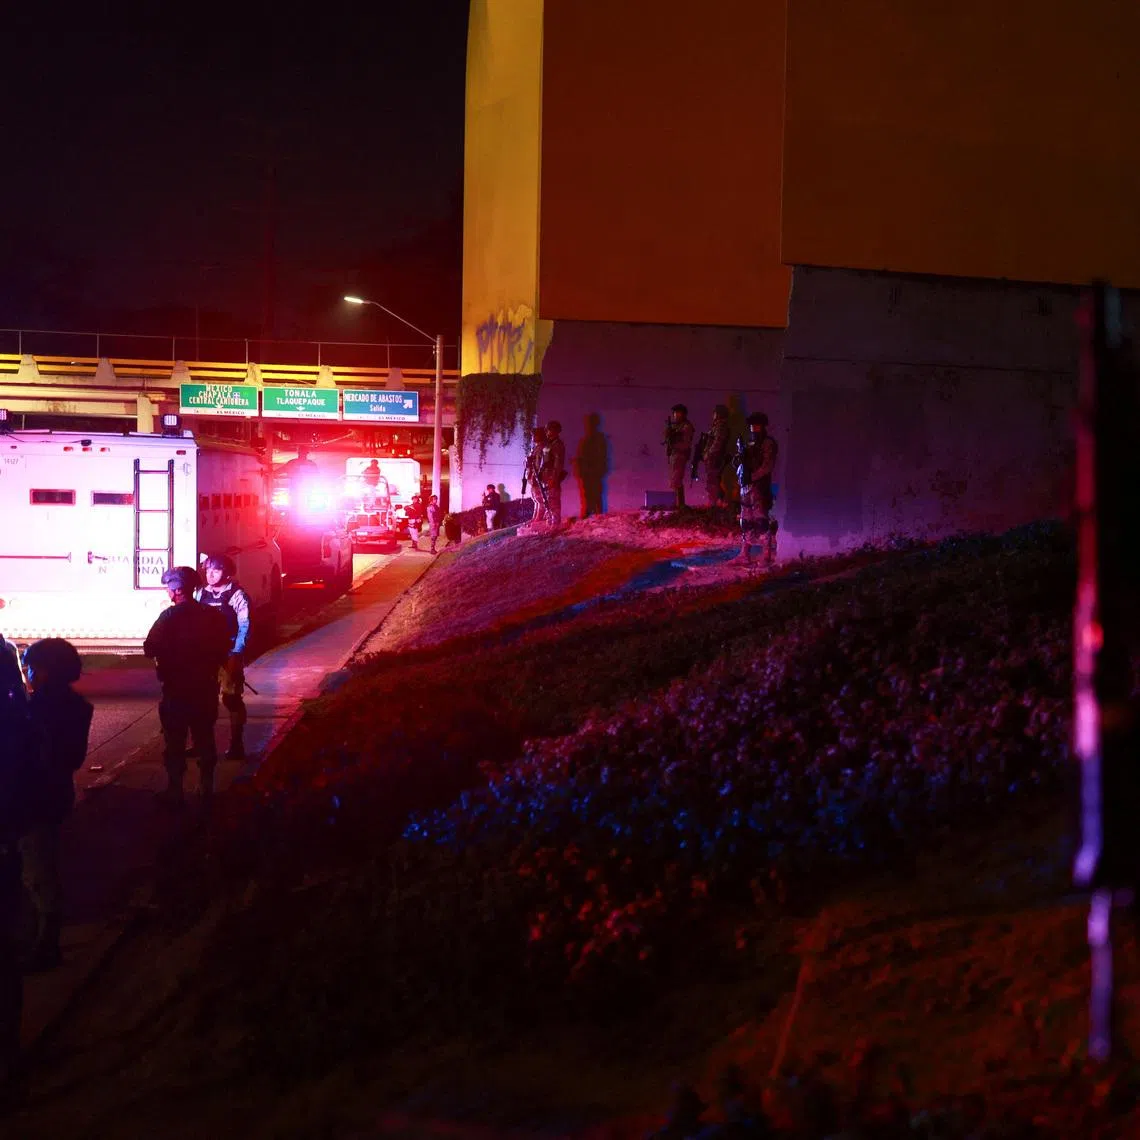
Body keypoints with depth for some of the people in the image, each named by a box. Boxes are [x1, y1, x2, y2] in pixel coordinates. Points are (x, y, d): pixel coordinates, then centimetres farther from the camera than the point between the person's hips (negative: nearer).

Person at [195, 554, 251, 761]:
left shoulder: (237, 595, -6)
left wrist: (236, 655, -18)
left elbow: (244, 628, -10)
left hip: (229, 656, -5)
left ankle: (236, 744, 4)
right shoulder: (200, 594, 10)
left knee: (232, 699, -3)